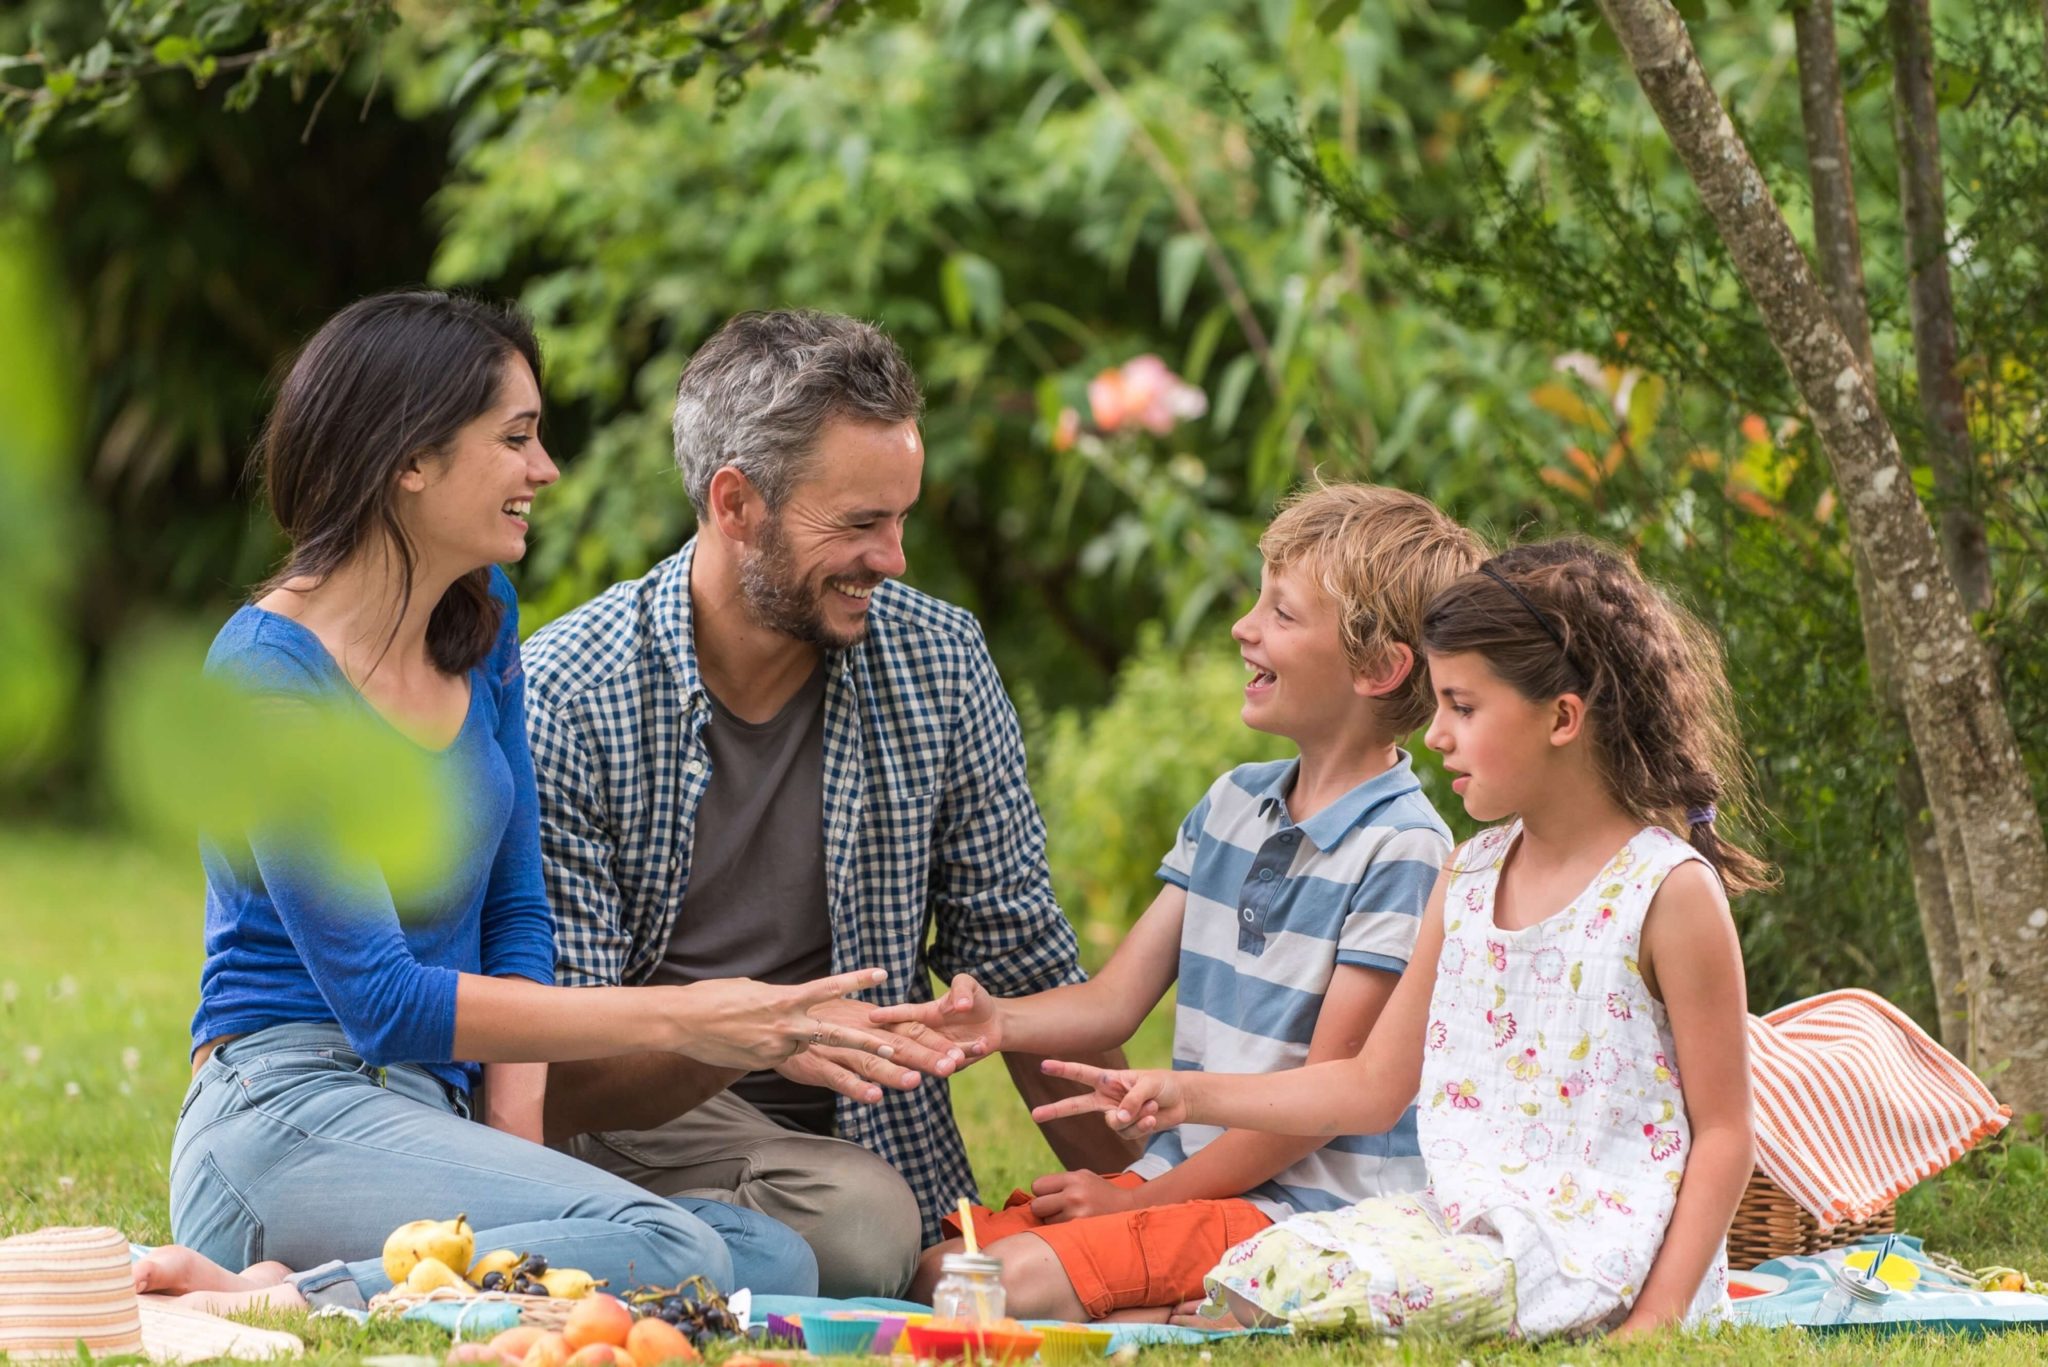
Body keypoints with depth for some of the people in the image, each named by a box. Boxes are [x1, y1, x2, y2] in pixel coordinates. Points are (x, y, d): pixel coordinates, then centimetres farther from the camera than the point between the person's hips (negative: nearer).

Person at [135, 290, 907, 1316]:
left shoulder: (481, 627, 13)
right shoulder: (272, 672, -12)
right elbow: (380, 999, -17)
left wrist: (515, 1140, -3)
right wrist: (676, 1020, -16)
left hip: (442, 1114, 9)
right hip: (292, 1116, -9)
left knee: (778, 1261, -16)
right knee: (669, 1253, -30)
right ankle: (278, 1302, -21)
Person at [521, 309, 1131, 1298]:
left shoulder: (941, 666, 0)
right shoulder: (562, 702, -13)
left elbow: (1020, 963, 8)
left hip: (876, 1140, 6)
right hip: (642, 1115, -6)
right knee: (858, 1219, -36)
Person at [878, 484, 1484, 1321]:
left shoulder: (1402, 851, -12)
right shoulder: (1232, 805, 13)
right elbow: (1113, 1002, 12)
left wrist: (1138, 1200, -11)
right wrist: (996, 1022, -11)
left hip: (1305, 1201, -8)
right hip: (1178, 1172, 8)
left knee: (1024, 1280, -26)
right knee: (939, 1268, -7)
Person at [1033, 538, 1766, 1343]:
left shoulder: (1670, 891, -9)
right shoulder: (1466, 881, 13)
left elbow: (1722, 1132, -8)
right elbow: (1376, 1085, 20)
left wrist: (1656, 1320, -18)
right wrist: (1192, 1096, 12)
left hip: (1593, 1247, -7)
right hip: (1466, 1216, 7)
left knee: (1324, 1287, -27)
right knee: (1256, 1267, -18)